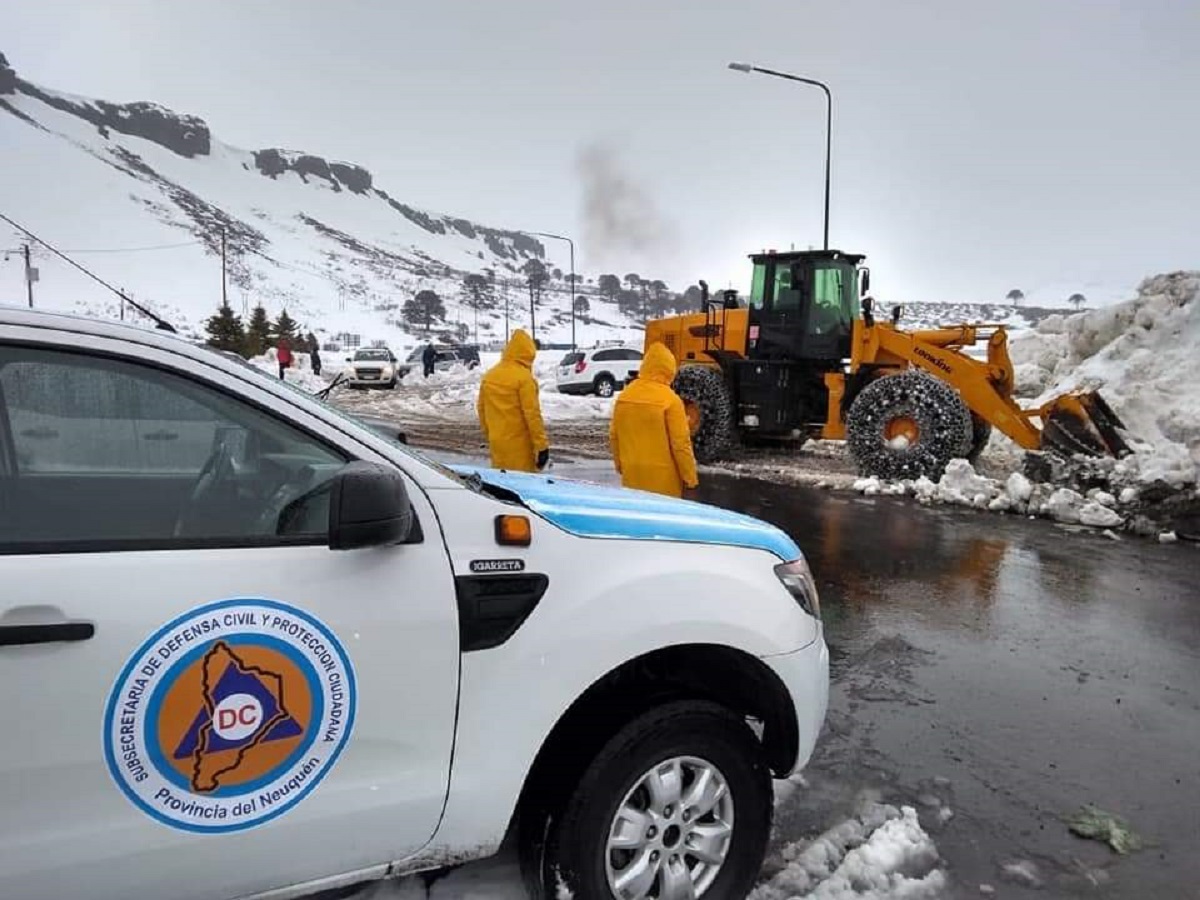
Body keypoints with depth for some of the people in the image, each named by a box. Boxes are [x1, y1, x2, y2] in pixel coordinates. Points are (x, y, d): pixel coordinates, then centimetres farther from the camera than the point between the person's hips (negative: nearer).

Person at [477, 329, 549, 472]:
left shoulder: (489, 375, 7)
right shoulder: (523, 377, -15)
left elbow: (481, 409, 14)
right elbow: (532, 414, -17)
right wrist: (542, 445, -13)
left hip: (497, 443, 7)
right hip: (519, 445, -7)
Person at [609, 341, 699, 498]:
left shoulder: (624, 395, 2)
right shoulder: (670, 400, -16)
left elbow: (614, 436, 9)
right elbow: (681, 443, -15)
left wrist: (620, 465, 22)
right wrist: (690, 478, -6)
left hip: (632, 475, 5)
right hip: (662, 478, -5)